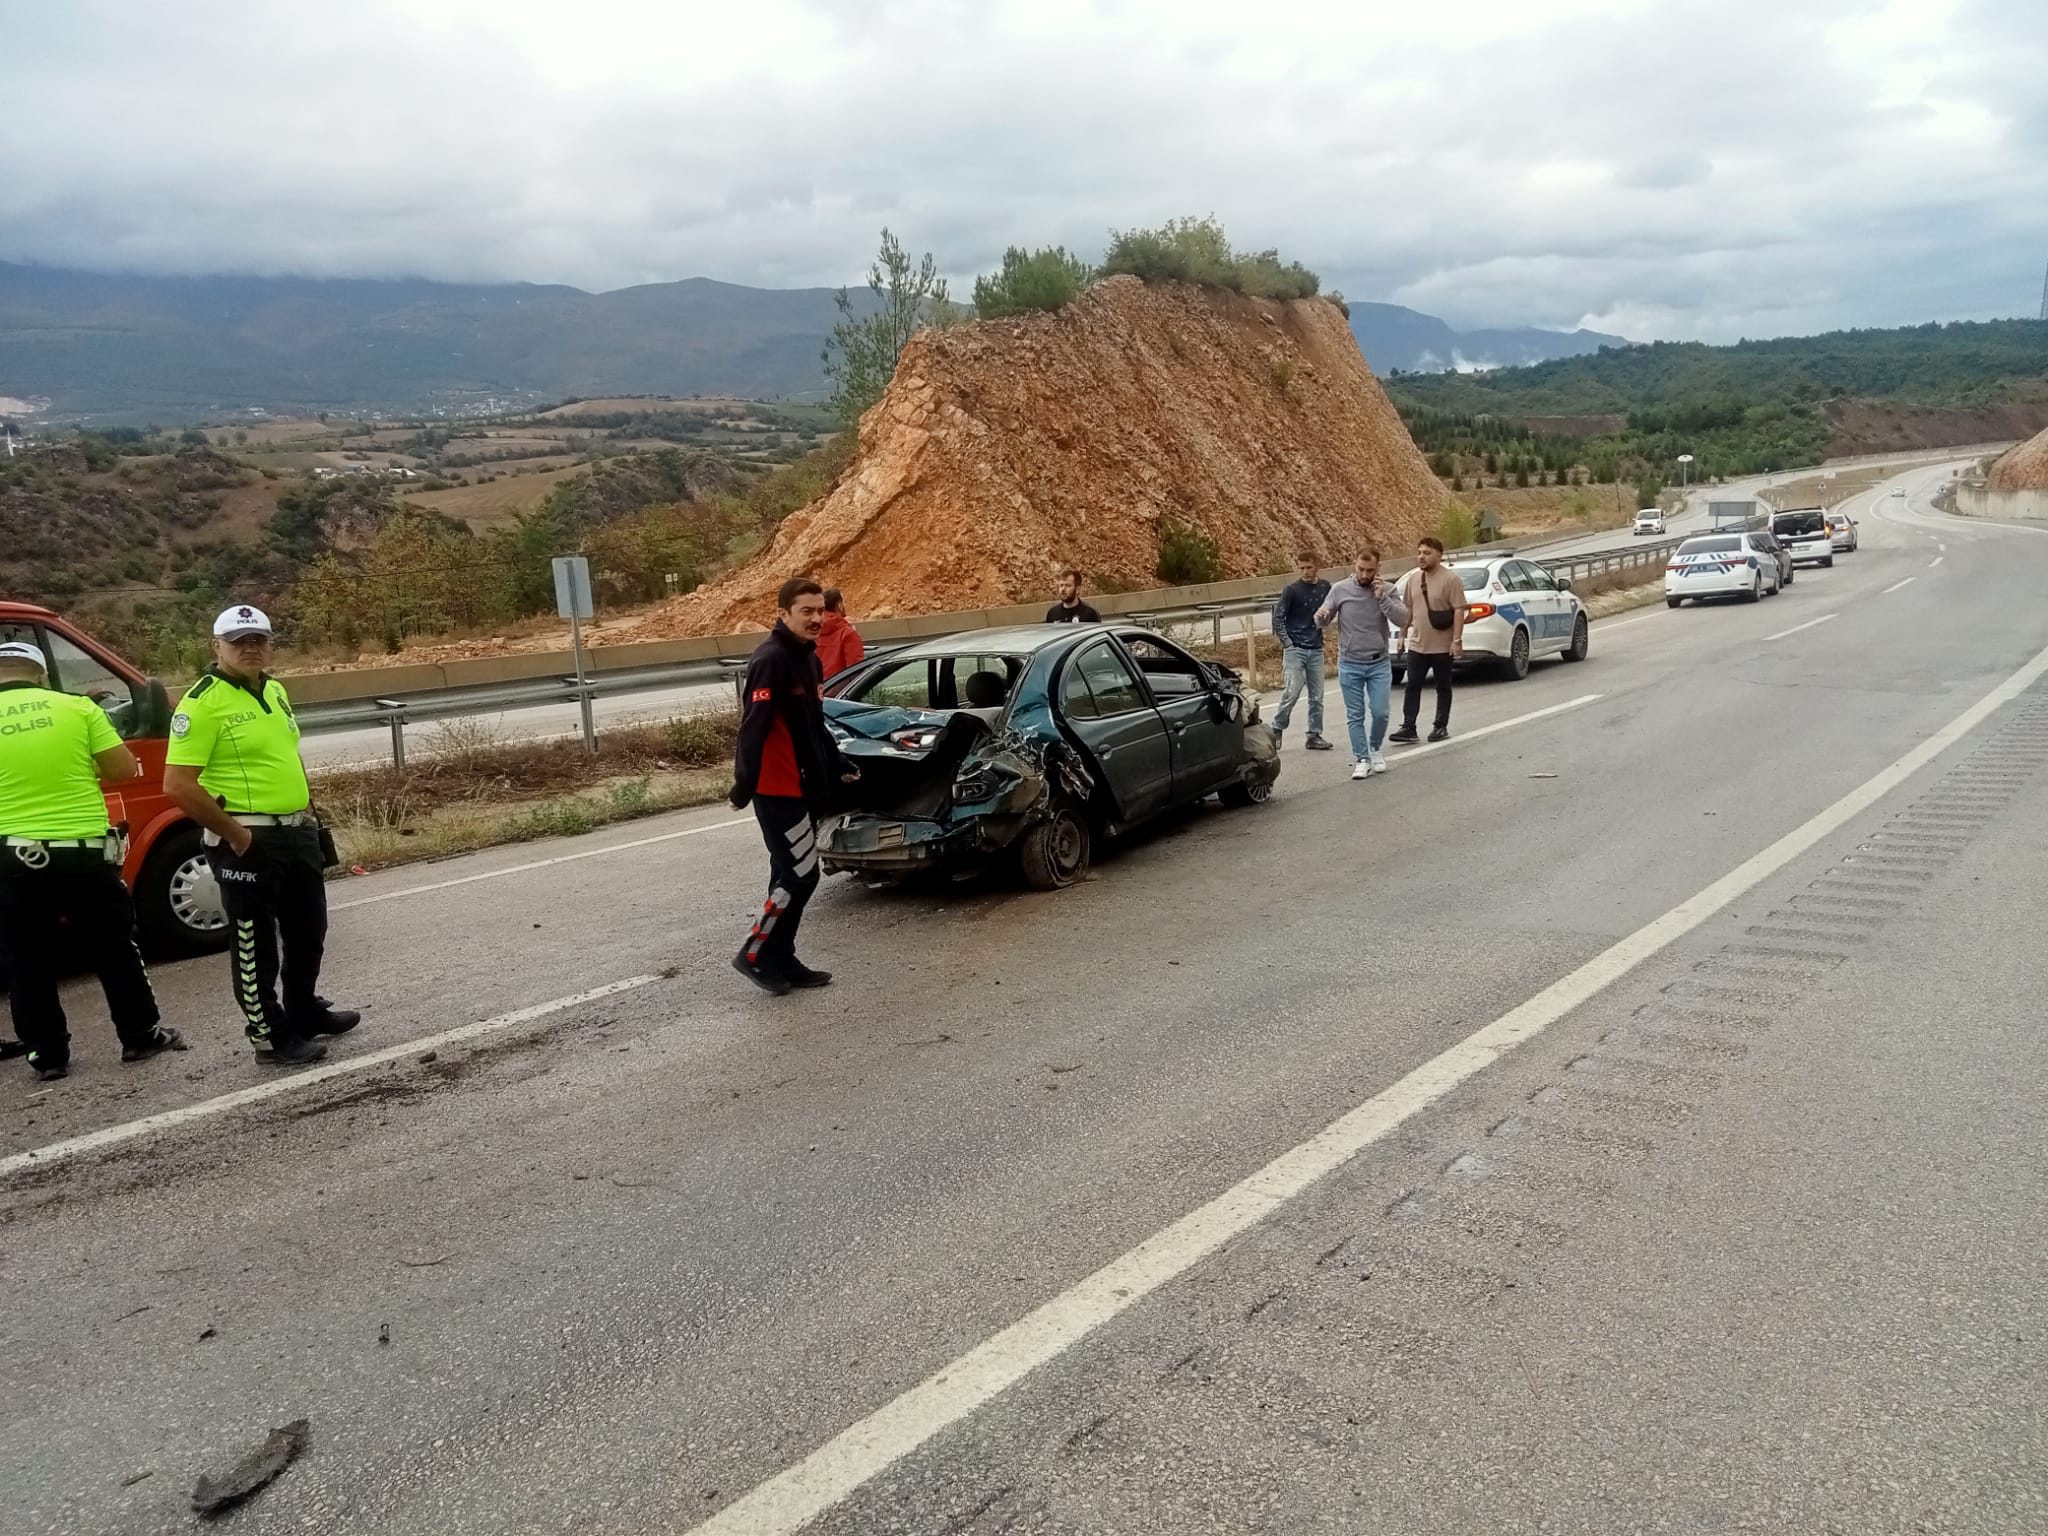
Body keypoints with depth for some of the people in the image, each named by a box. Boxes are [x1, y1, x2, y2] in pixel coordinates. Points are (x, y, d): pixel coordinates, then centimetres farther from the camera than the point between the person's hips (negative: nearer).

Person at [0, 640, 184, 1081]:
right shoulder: (78, 708, -3)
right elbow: (123, 769, -4)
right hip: (86, 852, 0)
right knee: (115, 950, 14)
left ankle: (48, 1055, 16)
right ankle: (141, 1036, 21)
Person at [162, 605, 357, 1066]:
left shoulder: (275, 690, 10)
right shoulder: (202, 703, -15)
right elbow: (178, 785, -20)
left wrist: (307, 811, 15)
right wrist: (234, 835, -17)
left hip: (298, 834, 8)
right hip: (248, 843, -8)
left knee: (308, 930, 20)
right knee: (255, 945, 4)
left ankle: (307, 1012, 37)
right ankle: (271, 1037, 15)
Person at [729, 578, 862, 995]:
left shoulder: (809, 658, 13)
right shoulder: (771, 660, -17)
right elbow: (753, 727, -22)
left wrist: (838, 766, 26)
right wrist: (744, 785, -24)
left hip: (802, 788, 10)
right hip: (778, 789, -10)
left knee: (790, 875, 13)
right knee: (801, 874, -8)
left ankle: (782, 961, 21)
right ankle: (755, 955, 2)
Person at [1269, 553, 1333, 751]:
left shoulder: (1325, 587, 5)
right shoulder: (1291, 590, -7)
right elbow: (1278, 618, -5)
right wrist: (1287, 642, -10)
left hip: (1316, 649, 4)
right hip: (1295, 650, -4)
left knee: (1316, 696, 7)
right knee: (1292, 693, -11)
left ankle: (1315, 736, 15)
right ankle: (1277, 730, 6)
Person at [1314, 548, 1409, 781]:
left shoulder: (1387, 590, -3)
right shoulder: (1340, 589, -4)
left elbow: (1402, 620, -13)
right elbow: (1324, 622, 0)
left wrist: (1382, 597, -22)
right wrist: (1321, 617, -24)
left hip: (1379, 664, 0)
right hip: (1350, 665, 0)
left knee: (1380, 713, 0)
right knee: (1355, 716, 3)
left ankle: (1374, 749, 26)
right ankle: (1361, 759, 14)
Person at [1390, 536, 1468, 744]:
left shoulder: (1450, 579, -10)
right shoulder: (1412, 578, 7)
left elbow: (1459, 610, -13)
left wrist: (1457, 640, -18)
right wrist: (1403, 634, 13)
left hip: (1442, 646, -5)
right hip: (1417, 645, 5)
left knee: (1443, 688, 7)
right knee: (1412, 687, 2)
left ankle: (1441, 727, 15)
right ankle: (1408, 727, 4)